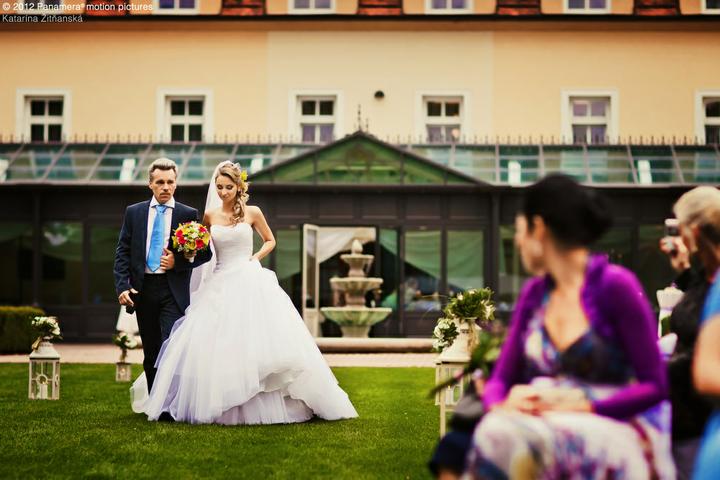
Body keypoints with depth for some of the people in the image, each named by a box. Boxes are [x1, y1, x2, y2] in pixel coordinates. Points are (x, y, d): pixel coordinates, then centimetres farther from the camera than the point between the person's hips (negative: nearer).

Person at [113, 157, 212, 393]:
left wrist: (178, 261, -11)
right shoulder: (134, 212, 9)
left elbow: (205, 253, 5)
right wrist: (122, 287, -5)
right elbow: (122, 253, 6)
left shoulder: (188, 214, 3)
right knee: (151, 354, 10)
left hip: (173, 291, -3)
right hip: (143, 289, 3)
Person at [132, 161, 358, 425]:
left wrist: (255, 257, -2)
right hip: (220, 286, 2)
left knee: (257, 342, -8)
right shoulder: (210, 216, 6)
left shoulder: (252, 213, 1)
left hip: (250, 284, -2)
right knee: (215, 346, -3)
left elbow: (270, 240, 14)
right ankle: (216, 403, 6)